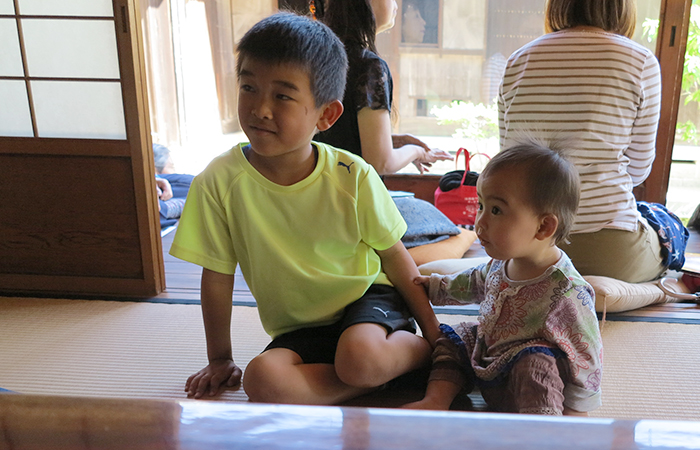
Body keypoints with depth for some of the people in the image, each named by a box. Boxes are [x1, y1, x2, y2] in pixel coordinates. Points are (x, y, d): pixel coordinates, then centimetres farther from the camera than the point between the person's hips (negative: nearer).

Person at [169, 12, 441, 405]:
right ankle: (388, 370, -11)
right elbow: (217, 277, -3)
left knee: (360, 358, -34)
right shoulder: (220, 182, -15)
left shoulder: (352, 176, -16)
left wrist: (435, 335, -1)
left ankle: (419, 350, -2)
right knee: (262, 379, -27)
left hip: (366, 297, -2)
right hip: (299, 329, 3)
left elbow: (396, 259, -3)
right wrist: (220, 359, 6)